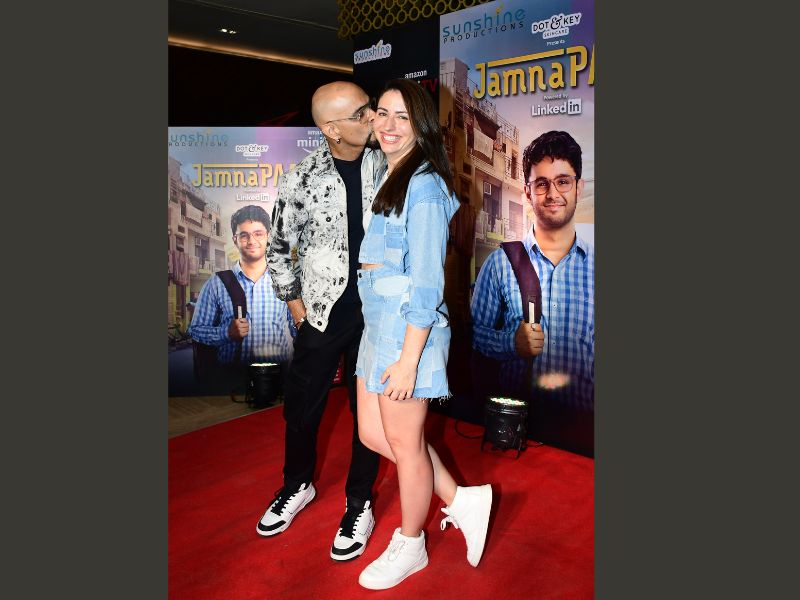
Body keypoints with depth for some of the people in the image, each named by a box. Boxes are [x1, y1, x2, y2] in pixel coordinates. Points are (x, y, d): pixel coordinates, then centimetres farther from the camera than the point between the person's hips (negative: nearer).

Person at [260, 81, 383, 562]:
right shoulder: (303, 178, -7)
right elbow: (279, 248, 4)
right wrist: (294, 303, 2)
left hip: (376, 311, 1)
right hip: (322, 313, 0)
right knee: (302, 406, 13)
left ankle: (360, 502, 30)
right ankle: (298, 485, 41)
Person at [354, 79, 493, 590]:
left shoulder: (423, 185, -15)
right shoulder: (387, 178, 14)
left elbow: (427, 282, -19)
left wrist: (408, 360, -19)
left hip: (408, 328, -10)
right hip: (378, 324, 10)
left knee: (404, 444, 8)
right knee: (373, 434, 17)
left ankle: (410, 546, 33)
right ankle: (462, 501, 33)